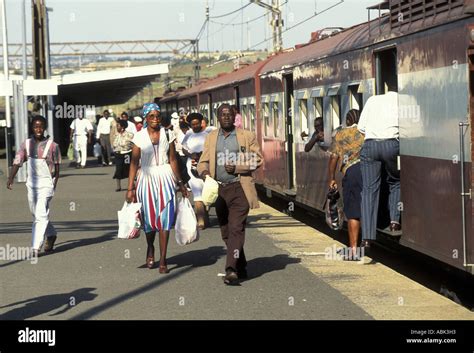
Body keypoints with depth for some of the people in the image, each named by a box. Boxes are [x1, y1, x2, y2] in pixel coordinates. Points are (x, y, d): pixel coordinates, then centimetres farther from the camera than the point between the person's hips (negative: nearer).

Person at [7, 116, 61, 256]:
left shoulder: (52, 145, -6)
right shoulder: (26, 144, 2)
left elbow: (57, 166, 2)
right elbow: (17, 161, -4)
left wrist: (54, 184, 1)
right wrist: (11, 178, -16)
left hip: (46, 184, -4)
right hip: (31, 184, 5)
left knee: (41, 214, -14)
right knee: (36, 214, 16)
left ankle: (35, 247, -16)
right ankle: (51, 235, 41)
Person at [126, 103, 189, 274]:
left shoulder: (167, 134, 4)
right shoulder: (139, 137, 0)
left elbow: (173, 160, 8)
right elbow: (134, 163, 0)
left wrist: (180, 183, 9)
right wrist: (130, 188, -5)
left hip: (165, 178, 0)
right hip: (146, 178, 0)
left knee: (165, 219, -6)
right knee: (149, 218, 9)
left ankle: (162, 260, -4)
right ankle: (150, 249, 38)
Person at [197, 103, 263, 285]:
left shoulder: (247, 136, 3)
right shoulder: (211, 138, 13)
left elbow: (258, 160, 1)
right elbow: (203, 162, 11)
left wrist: (237, 168, -12)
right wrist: (204, 171, -12)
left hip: (239, 188, -4)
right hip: (219, 189, 4)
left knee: (236, 228, -16)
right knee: (226, 232, 10)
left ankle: (232, 270, -23)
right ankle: (241, 267, 24)